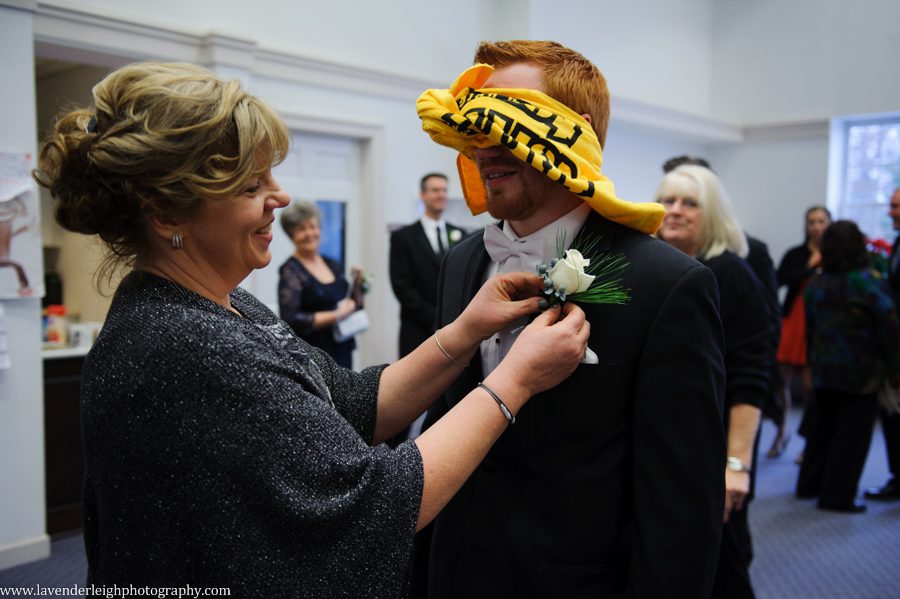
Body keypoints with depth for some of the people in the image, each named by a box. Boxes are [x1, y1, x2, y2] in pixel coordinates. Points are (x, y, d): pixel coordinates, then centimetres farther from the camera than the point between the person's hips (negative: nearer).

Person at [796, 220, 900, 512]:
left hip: (823, 370, 6)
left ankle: (809, 483, 26)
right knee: (852, 433, 4)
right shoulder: (868, 281, -13)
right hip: (860, 372, -6)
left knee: (822, 426, 18)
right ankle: (838, 495, 8)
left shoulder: (815, 284, 3)